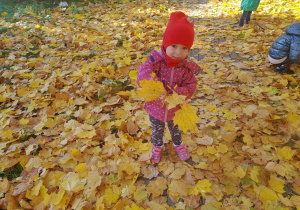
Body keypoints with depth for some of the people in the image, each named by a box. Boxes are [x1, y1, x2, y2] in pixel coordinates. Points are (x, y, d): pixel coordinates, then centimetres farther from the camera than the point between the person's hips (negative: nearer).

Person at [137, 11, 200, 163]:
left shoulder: (186, 68, -18)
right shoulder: (156, 60, -23)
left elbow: (190, 87, -18)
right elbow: (143, 74, -36)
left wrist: (174, 93, -37)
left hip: (175, 110, 1)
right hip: (155, 108, -1)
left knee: (175, 129, 30)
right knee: (157, 131, 26)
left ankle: (178, 144, 62)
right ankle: (157, 146, 58)